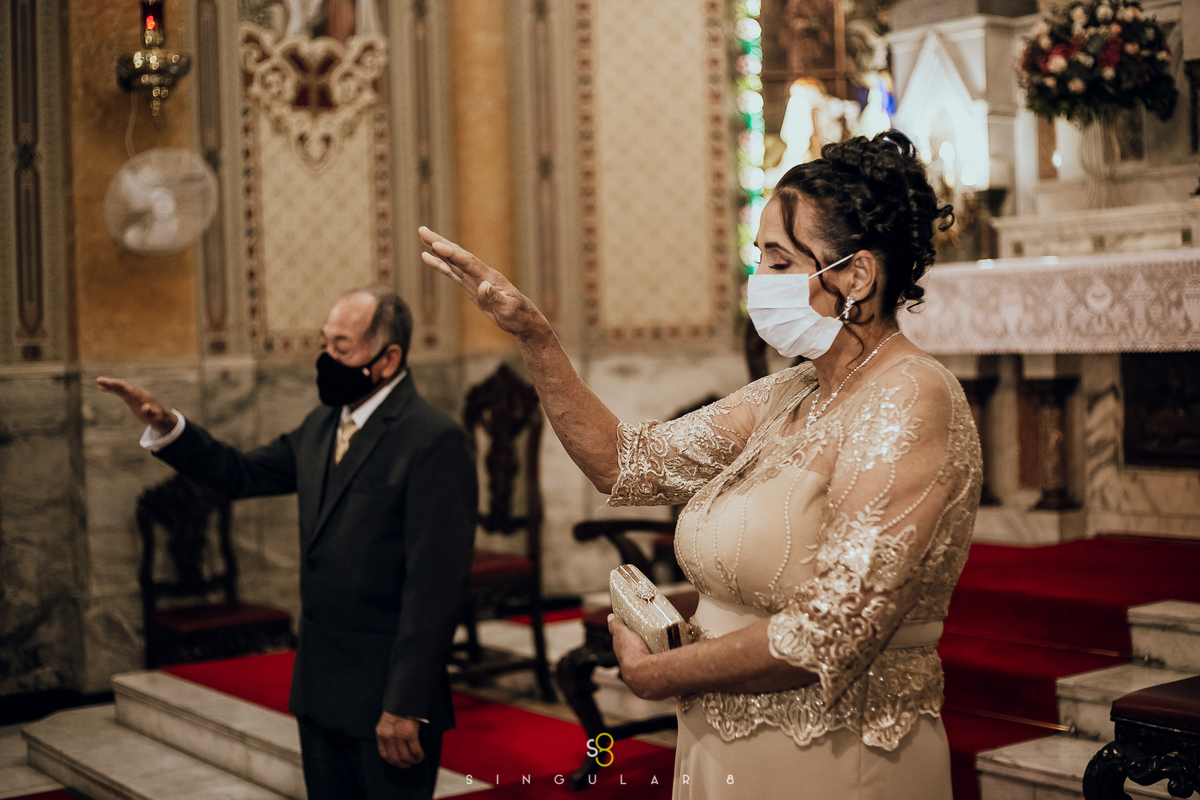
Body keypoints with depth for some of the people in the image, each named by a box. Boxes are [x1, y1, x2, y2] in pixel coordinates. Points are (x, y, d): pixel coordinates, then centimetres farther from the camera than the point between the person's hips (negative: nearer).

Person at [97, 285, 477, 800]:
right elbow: (242, 474, 23)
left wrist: (405, 707, -22)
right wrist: (167, 426, 7)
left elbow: (435, 588, -20)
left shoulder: (434, 442, -16)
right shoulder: (320, 427, 11)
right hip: (319, 691, 8)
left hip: (384, 700, -8)